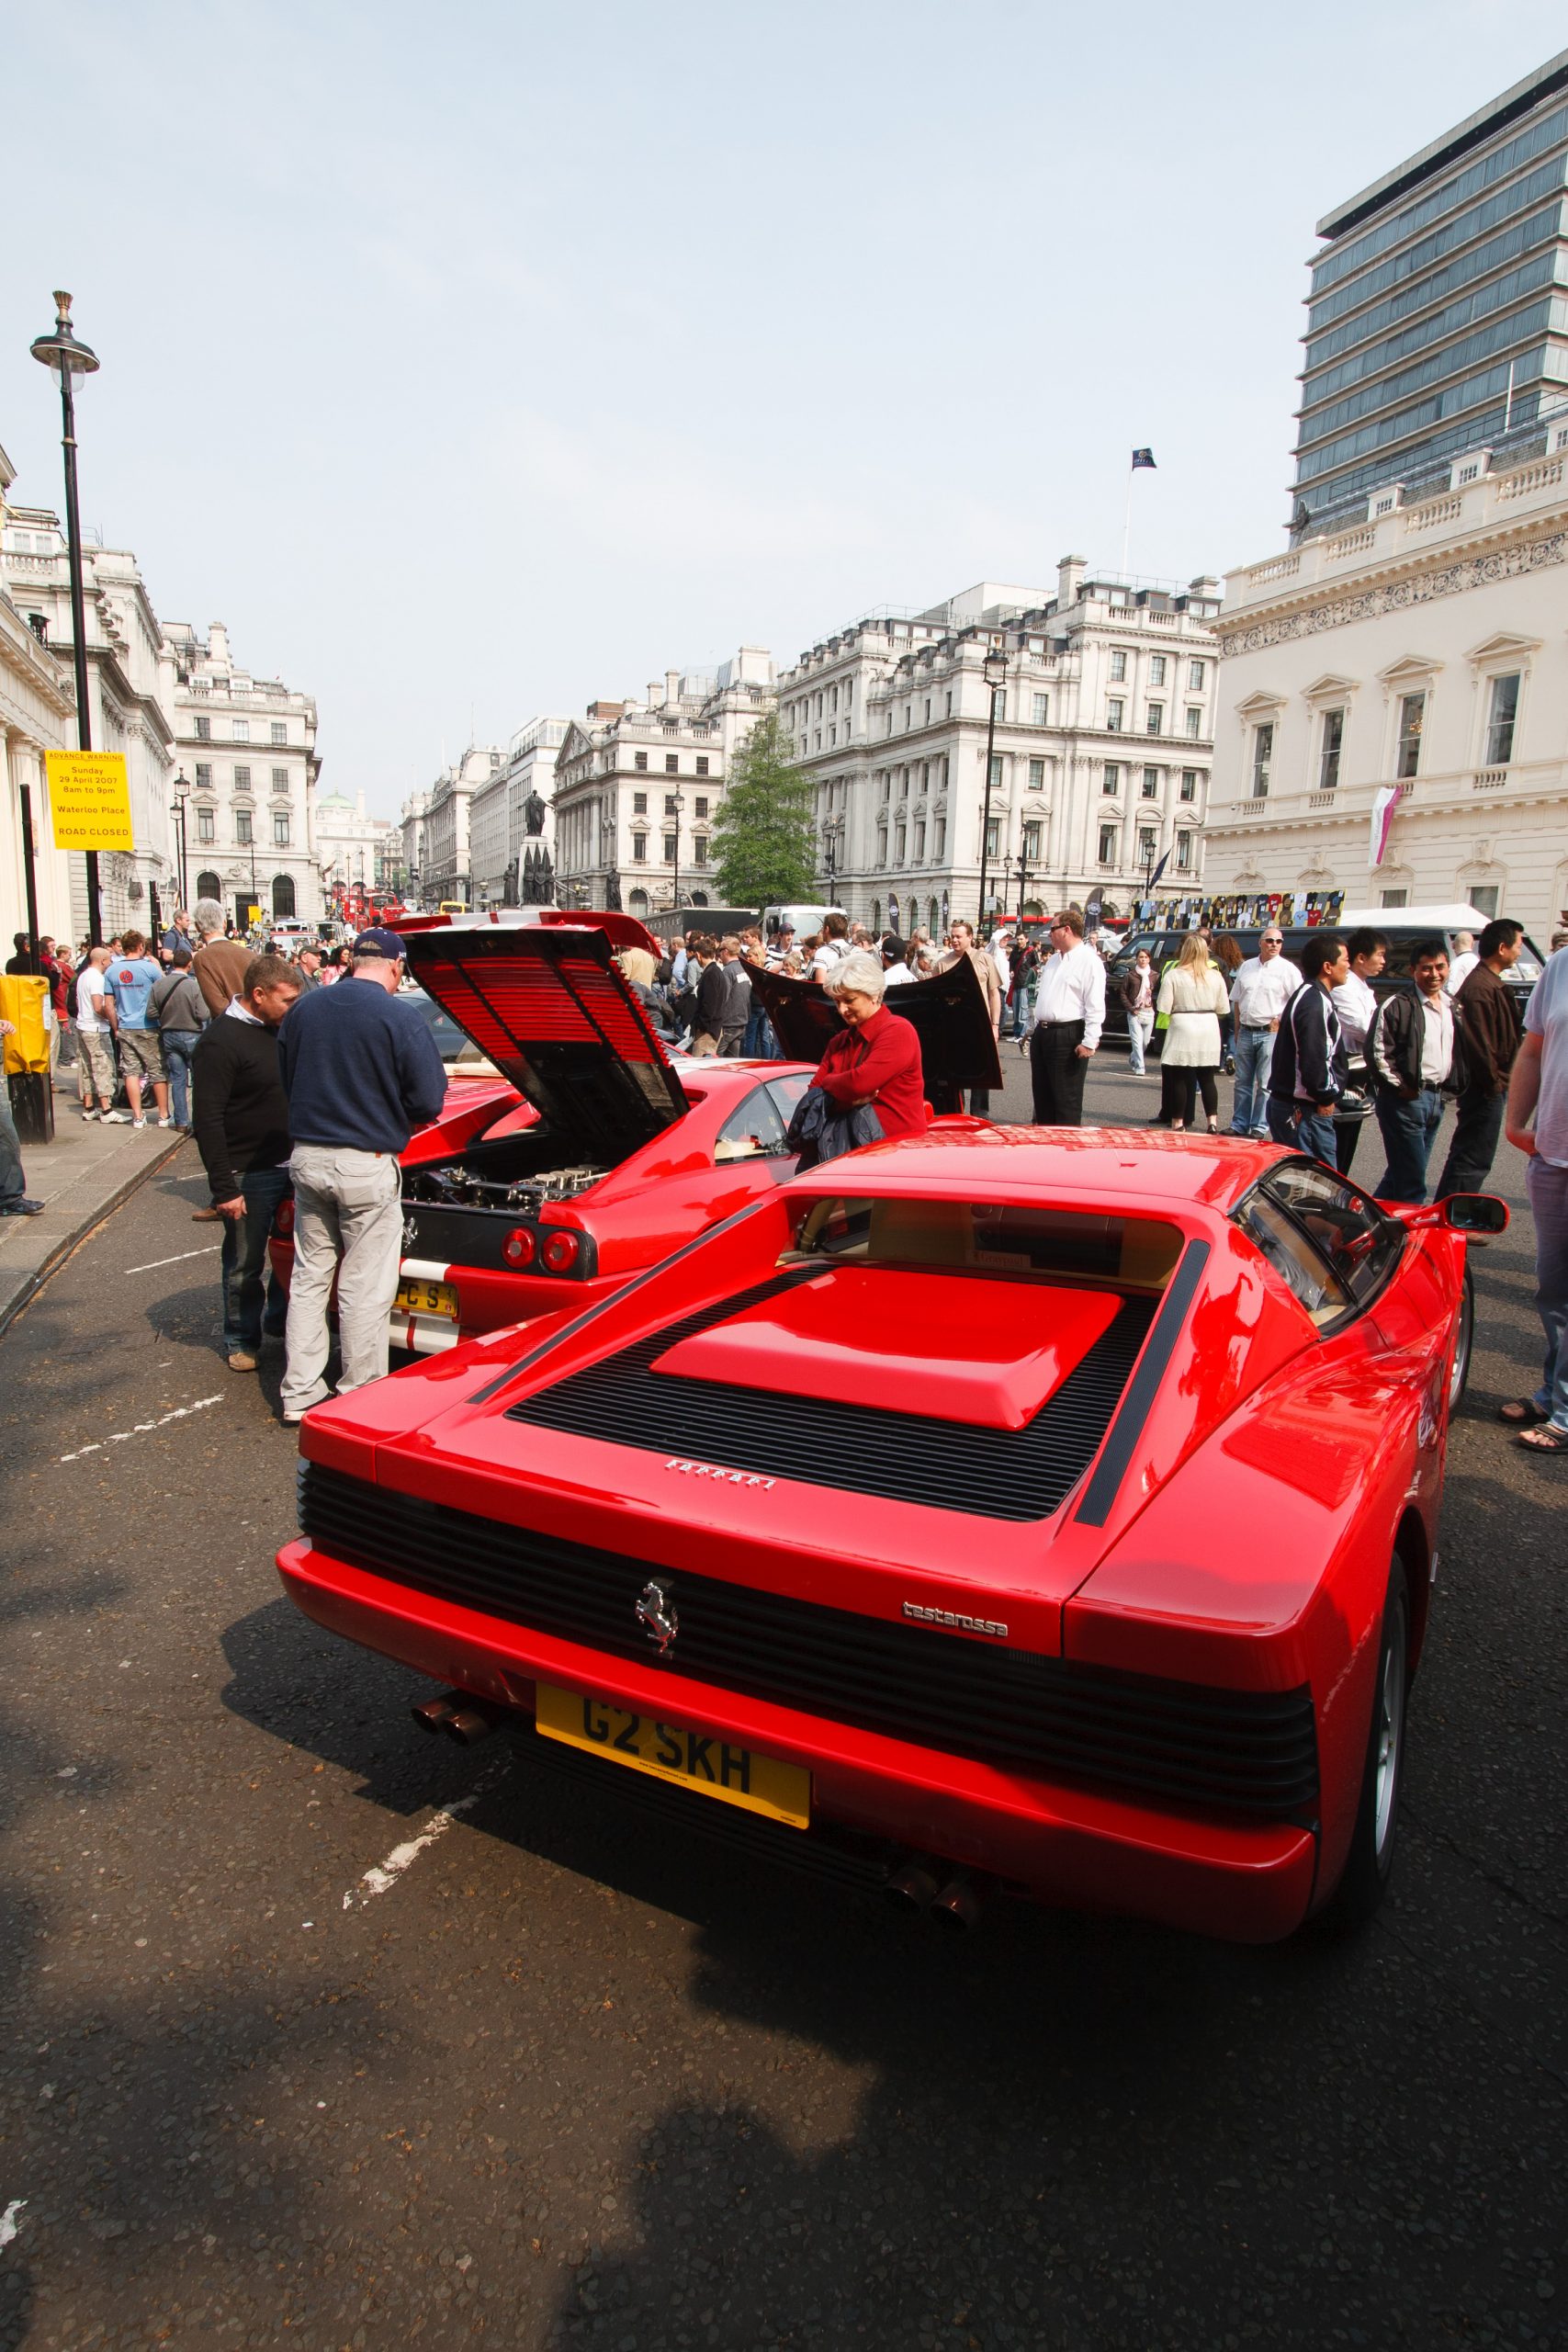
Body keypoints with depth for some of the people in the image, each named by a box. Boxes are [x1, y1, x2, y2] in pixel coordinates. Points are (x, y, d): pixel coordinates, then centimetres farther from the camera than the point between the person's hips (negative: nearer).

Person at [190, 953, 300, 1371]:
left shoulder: (280, 1030, 8)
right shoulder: (220, 1042, -17)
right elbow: (208, 1121, -19)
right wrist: (223, 1188, -21)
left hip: (290, 1165, 7)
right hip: (248, 1176, -7)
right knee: (245, 1265, 7)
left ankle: (279, 1323, 34)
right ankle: (242, 1341, 22)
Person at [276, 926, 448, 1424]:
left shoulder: (303, 1009, 4)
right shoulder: (401, 1019, -13)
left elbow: (287, 1081, 13)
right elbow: (427, 1102, -11)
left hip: (306, 1157, 6)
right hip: (366, 1164, -5)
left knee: (309, 1276, 16)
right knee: (365, 1288, 4)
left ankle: (299, 1394, 22)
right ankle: (361, 1398, 13)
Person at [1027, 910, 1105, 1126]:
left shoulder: (1089, 960, -10)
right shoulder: (1053, 960, 18)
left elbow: (1095, 1006, -16)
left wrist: (1089, 1041, -20)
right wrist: (1034, 1030, 20)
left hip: (1067, 1036, -9)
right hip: (1042, 1034, 9)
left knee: (1067, 1100, -4)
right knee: (1042, 1098, 13)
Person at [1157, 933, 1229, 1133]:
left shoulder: (1173, 975, -9)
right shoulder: (1216, 976, 0)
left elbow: (1164, 1008, -12)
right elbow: (1223, 1007, 4)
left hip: (1182, 1027, -3)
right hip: (1209, 1028, 3)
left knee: (1181, 1078, 4)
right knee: (1207, 1078, 12)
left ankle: (1178, 1122, 9)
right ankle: (1213, 1121, 9)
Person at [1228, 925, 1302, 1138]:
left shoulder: (1287, 969, -3)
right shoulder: (1246, 967, 11)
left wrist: (1281, 1022, -11)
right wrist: (1237, 1029, 12)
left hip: (1270, 1033, -5)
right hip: (1246, 1031, 5)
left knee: (1265, 1084, -3)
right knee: (1242, 1082, 11)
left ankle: (1259, 1129, 2)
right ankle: (1239, 1126, 18)